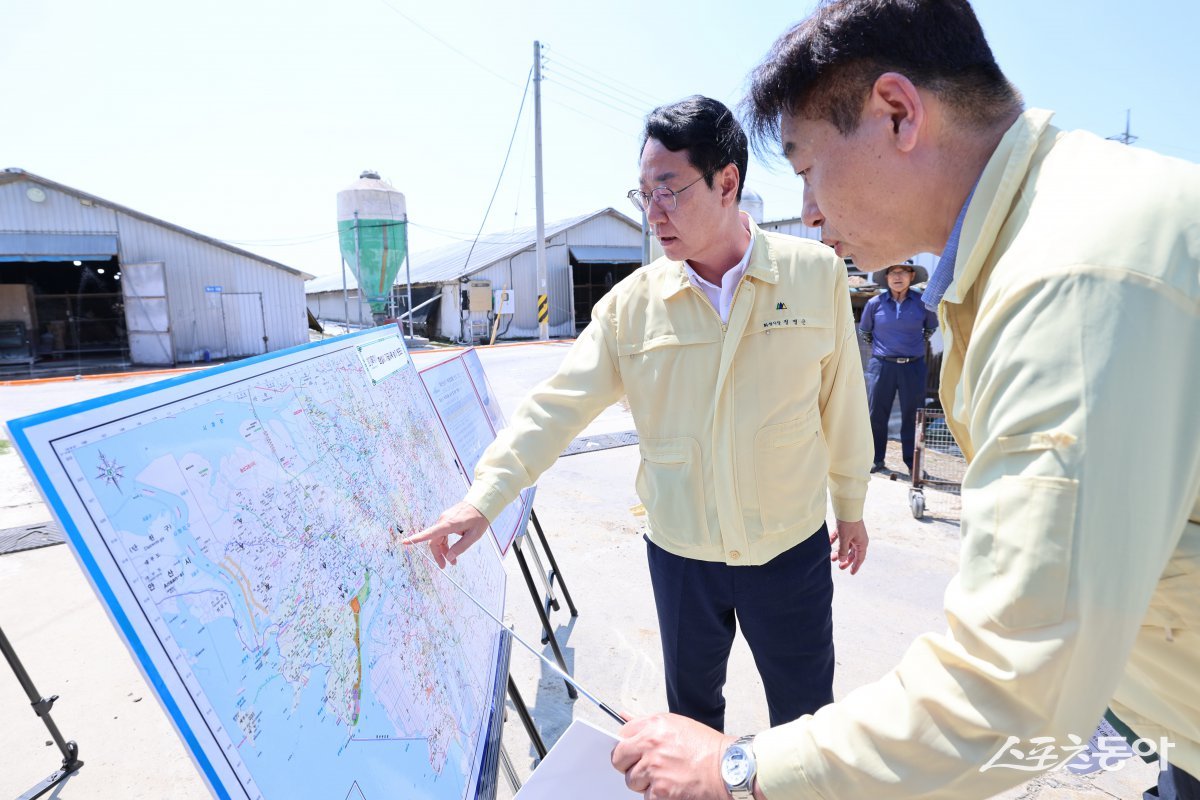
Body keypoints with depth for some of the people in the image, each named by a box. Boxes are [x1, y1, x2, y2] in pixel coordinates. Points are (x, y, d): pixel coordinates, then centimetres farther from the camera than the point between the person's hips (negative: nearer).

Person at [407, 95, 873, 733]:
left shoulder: (816, 273, -8)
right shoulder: (633, 303, -8)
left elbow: (841, 400, 0)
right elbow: (558, 405, -9)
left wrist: (851, 504, 10)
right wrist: (484, 495, -18)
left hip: (791, 547, -1)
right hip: (680, 551, 1)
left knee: (805, 713, 19)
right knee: (690, 709, 23)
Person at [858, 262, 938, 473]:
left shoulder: (923, 303, 0)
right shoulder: (875, 303, -1)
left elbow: (931, 327, 19)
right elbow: (864, 331, 16)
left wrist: (917, 345, 15)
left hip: (913, 366, 0)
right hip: (882, 365, 0)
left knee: (912, 415, 4)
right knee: (876, 414, 3)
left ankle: (913, 463, 15)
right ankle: (877, 460, 15)